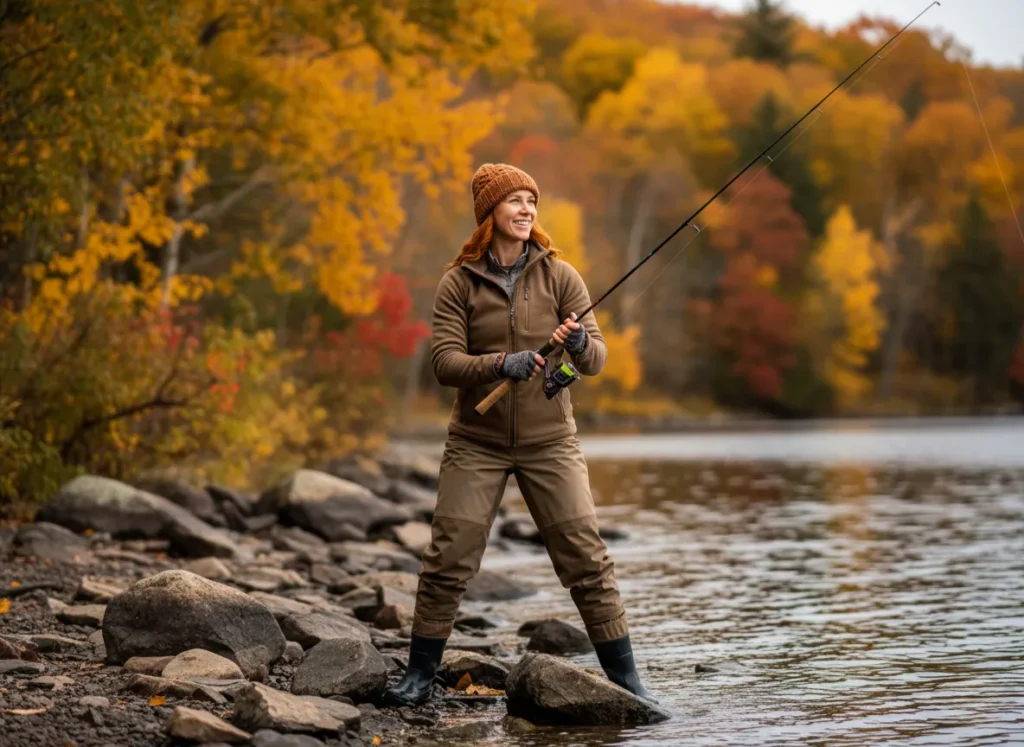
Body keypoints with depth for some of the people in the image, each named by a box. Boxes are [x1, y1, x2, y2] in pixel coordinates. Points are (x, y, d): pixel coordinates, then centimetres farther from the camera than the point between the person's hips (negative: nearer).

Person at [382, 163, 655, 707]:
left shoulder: (559, 276, 0)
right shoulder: (458, 283, -2)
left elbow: (596, 359, -5)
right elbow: (444, 361, -11)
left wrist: (580, 345, -28)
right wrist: (501, 365, -28)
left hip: (549, 441, 0)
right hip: (476, 443, 0)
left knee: (586, 558, -3)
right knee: (447, 561, -3)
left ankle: (625, 678, 6)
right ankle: (420, 676, 12)